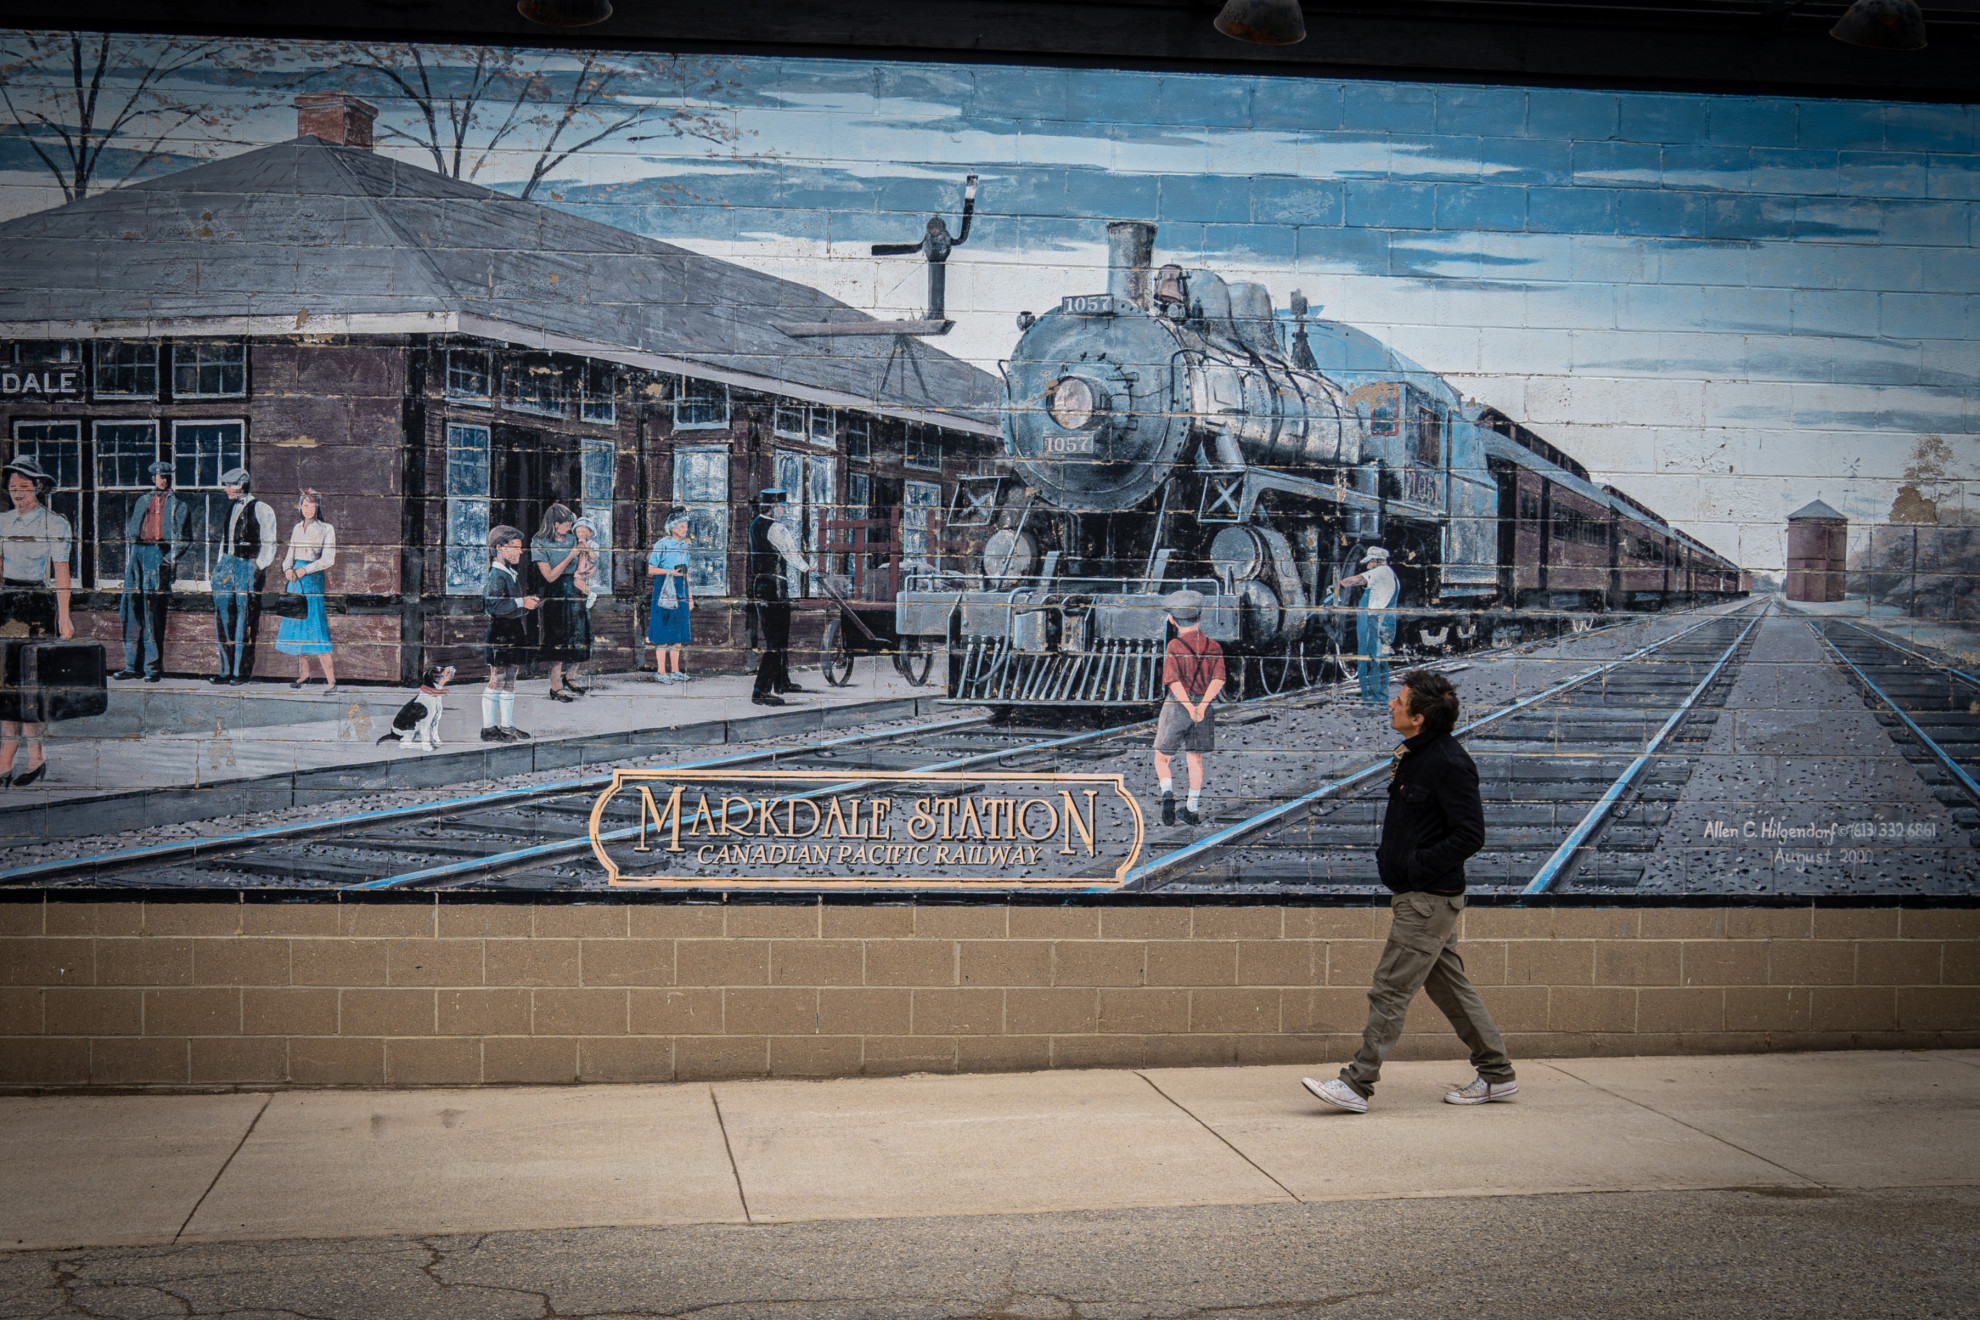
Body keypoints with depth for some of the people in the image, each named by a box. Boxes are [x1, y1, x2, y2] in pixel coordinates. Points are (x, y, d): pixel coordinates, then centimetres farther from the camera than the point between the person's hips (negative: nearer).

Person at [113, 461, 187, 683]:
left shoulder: (178, 506, 9)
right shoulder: (141, 503, 21)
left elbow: (181, 538, 2)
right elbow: (130, 532, 22)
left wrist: (171, 559, -11)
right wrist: (130, 559, 12)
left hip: (159, 554, -5)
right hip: (137, 552, 5)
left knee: (153, 615, -9)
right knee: (131, 611, 1)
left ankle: (153, 667, -5)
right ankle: (133, 665, 7)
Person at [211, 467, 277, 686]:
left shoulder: (261, 510, -5)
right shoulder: (231, 508, 16)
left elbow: (268, 544, -5)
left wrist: (258, 568, -11)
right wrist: (220, 565, 16)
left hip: (248, 565, -7)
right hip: (227, 563, 7)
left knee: (244, 619, -4)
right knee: (222, 618, 4)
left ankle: (240, 672, 0)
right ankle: (226, 670, 10)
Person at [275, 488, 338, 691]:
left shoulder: (326, 529, -1)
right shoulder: (297, 528, 15)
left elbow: (328, 559, -9)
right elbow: (290, 555, 18)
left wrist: (305, 570, -17)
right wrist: (287, 569, -3)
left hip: (314, 581, -6)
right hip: (295, 581, 6)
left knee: (316, 630, -13)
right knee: (296, 629, 6)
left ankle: (331, 680, -13)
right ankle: (304, 673, 18)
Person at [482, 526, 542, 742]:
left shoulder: (512, 574, 17)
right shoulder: (496, 576, -14)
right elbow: (494, 605, -28)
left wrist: (529, 602, 12)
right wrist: (521, 603, -23)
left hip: (513, 635, 10)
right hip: (499, 636, -10)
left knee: (508, 682, 13)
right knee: (496, 682, -5)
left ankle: (507, 726, 20)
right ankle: (488, 728, 0)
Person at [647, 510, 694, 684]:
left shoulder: (684, 546, 14)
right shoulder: (662, 545, -7)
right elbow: (651, 569, -8)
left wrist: (689, 595, 18)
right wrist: (670, 572, -17)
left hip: (680, 592, 7)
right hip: (664, 591, -7)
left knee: (679, 633, 7)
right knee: (663, 633, -5)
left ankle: (675, 671, 13)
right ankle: (660, 672, -2)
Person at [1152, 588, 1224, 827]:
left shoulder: (1174, 646, -7)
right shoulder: (1214, 648, 5)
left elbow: (1174, 681, -19)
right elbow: (1218, 679, -9)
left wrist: (1190, 708, -22)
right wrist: (1202, 704, -18)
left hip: (1176, 707, -3)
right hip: (1203, 707, 3)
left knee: (1161, 759, 8)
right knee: (1195, 760, 14)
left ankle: (1168, 795, -16)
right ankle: (1193, 810, 14)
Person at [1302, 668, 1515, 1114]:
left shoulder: (1448, 763, -19)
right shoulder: (1415, 756, 12)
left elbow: (1470, 835, -21)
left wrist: (1415, 867, -20)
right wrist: (1392, 859, 10)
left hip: (1428, 900, -10)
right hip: (1418, 897, 10)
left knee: (1390, 990, -7)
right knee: (1450, 986, 16)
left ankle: (1356, 1085, -4)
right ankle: (1496, 1075, 25)